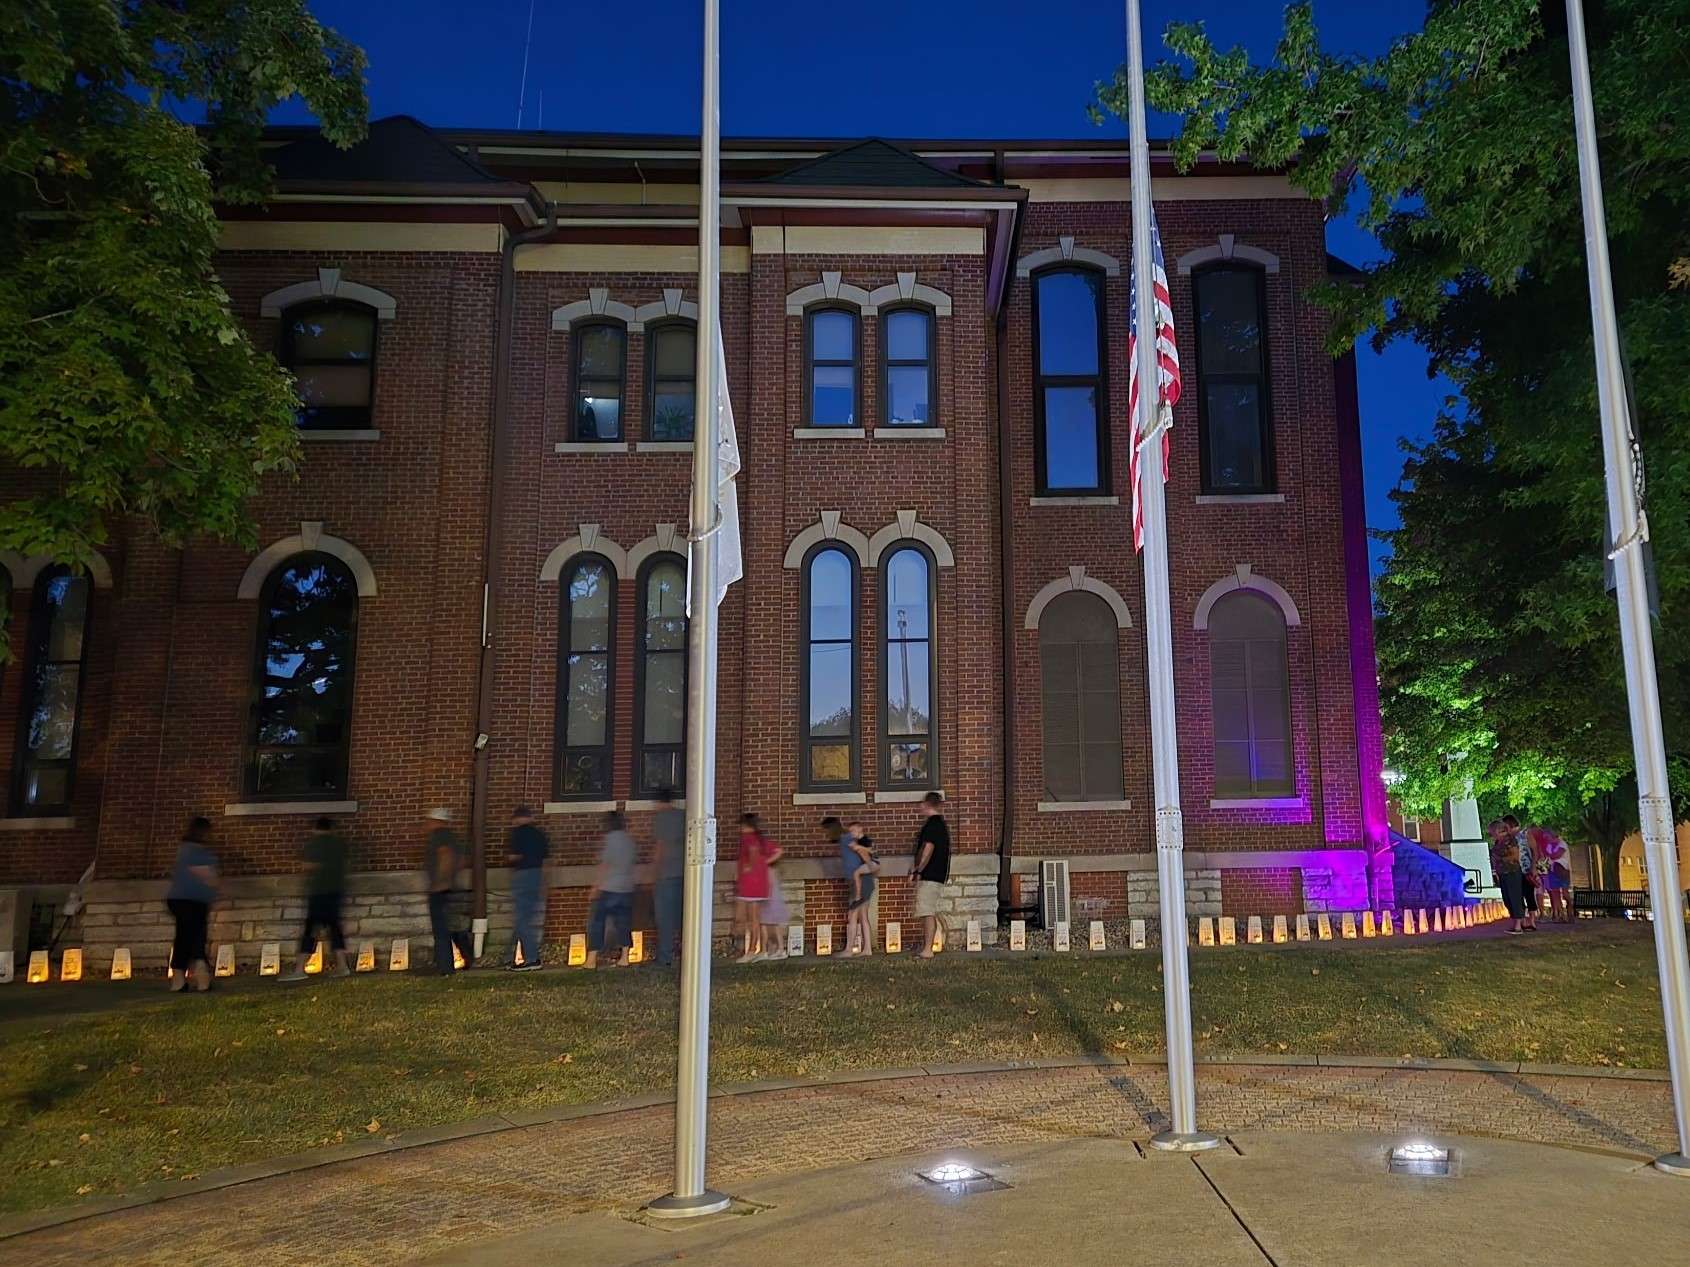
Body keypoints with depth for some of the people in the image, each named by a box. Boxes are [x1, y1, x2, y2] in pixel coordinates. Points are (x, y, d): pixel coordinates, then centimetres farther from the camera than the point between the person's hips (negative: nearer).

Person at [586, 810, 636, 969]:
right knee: (623, 922, 12)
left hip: (608, 889, -6)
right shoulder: (630, 840, 8)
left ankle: (592, 959, 0)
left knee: (596, 922, 1)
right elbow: (634, 861, 12)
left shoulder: (611, 838, -11)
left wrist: (595, 887, -14)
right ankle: (624, 957, 10)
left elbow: (605, 864, -15)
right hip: (627, 889, 6)